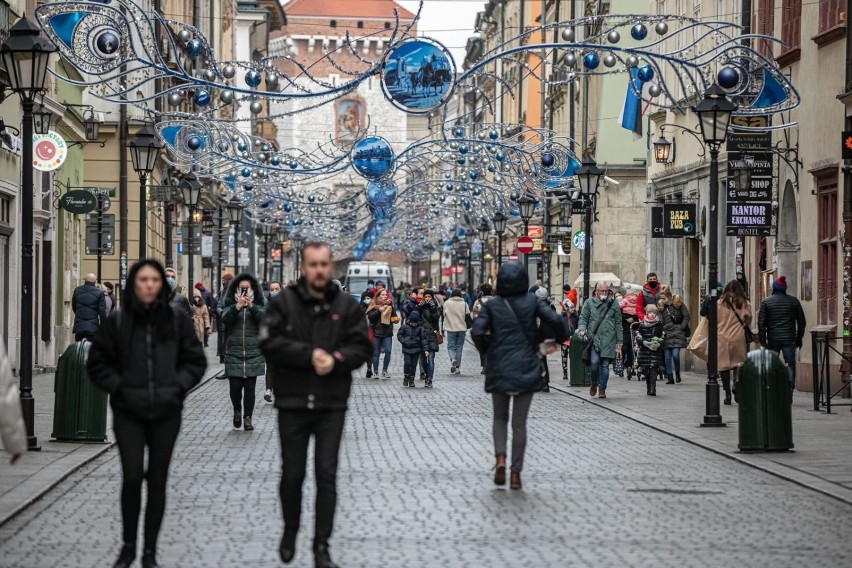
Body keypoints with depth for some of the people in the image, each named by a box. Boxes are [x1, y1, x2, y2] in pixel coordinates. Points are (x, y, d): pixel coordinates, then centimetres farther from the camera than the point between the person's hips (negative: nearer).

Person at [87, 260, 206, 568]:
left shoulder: (177, 320, 2)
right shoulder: (117, 321, -1)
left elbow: (195, 361, 10)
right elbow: (98, 363, 7)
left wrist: (178, 386, -3)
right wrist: (118, 386, -5)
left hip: (166, 413, 1)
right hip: (128, 413, -1)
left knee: (157, 480, 5)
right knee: (132, 477, -10)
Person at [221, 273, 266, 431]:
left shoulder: (257, 306, 7)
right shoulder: (231, 305, 6)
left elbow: (263, 318, -12)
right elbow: (225, 318, -13)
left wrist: (251, 305, -25)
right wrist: (238, 305, -26)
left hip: (254, 353, 0)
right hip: (234, 353, 0)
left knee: (250, 387, -1)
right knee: (235, 386, -3)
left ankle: (247, 418, 7)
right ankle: (237, 411, 23)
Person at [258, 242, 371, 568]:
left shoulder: (346, 306, 2)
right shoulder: (284, 302, -2)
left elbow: (362, 347, 0)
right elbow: (270, 343, -12)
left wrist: (335, 359, -19)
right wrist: (309, 355, -20)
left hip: (331, 405, 1)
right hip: (292, 403, 0)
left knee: (327, 475, -1)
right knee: (292, 474, 10)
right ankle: (290, 532, 32)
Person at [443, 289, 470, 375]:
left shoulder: (447, 303, -3)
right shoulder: (464, 304, -3)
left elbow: (444, 315, 4)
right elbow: (468, 316, -2)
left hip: (450, 329, -1)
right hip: (462, 329, 1)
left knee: (450, 346, 7)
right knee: (459, 347, 9)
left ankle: (453, 359, -24)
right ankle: (457, 368, 9)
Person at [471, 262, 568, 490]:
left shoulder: (492, 305, -2)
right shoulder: (532, 302, 0)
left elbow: (477, 332, -13)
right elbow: (555, 320, -11)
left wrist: (486, 348, 6)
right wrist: (558, 340, 9)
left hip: (499, 370, 0)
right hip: (526, 370, 0)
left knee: (500, 418, 17)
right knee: (519, 423, 7)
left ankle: (500, 457, -8)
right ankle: (516, 473, 3)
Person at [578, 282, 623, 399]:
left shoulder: (613, 304, 12)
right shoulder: (589, 304, 9)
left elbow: (618, 324, 14)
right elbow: (583, 318, 8)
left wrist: (620, 340, 10)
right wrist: (582, 329, -13)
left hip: (609, 340, 1)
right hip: (593, 338, -1)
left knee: (605, 364, -1)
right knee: (594, 362, -13)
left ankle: (602, 389, 10)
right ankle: (594, 383, 14)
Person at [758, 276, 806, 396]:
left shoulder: (766, 302, 0)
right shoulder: (794, 301, 5)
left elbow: (761, 323, -3)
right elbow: (801, 322, 9)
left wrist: (763, 341, 1)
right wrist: (799, 338, 16)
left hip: (773, 340, 0)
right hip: (789, 340, 0)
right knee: (790, 365, 2)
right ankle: (789, 392, -6)